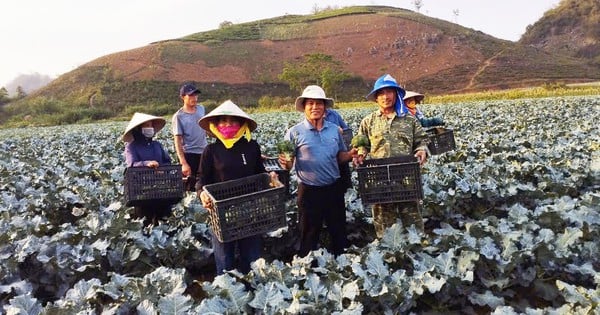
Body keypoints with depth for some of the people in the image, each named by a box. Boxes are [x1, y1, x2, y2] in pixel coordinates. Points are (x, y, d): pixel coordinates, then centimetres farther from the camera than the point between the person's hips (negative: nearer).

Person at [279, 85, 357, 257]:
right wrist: (285, 162, -28)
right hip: (309, 191, -4)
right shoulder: (295, 132, -7)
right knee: (309, 236, 10)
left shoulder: (334, 129, 4)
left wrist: (351, 154, -7)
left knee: (339, 232, 19)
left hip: (334, 188, 4)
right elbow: (288, 164, -6)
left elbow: (340, 157, 13)